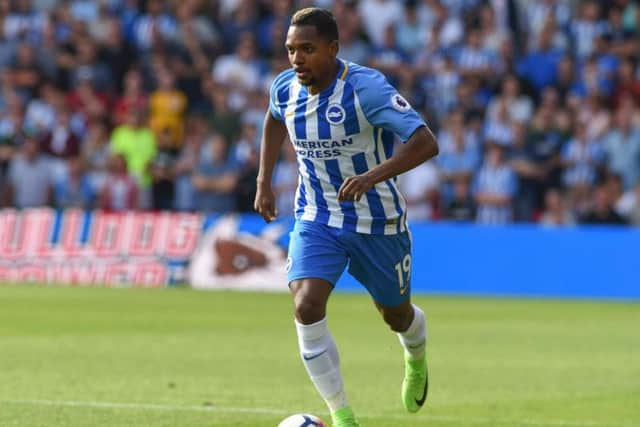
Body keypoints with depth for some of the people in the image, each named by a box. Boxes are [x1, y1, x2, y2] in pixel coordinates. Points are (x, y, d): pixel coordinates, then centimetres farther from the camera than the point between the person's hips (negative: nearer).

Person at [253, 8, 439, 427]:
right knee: (307, 307, -21)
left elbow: (426, 143, -33)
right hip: (317, 221, 3)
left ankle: (416, 359, 57)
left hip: (377, 223, -3)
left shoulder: (366, 87, -25)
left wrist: (373, 176, -46)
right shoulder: (286, 87, -7)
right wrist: (264, 181, 13)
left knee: (396, 315, 17)